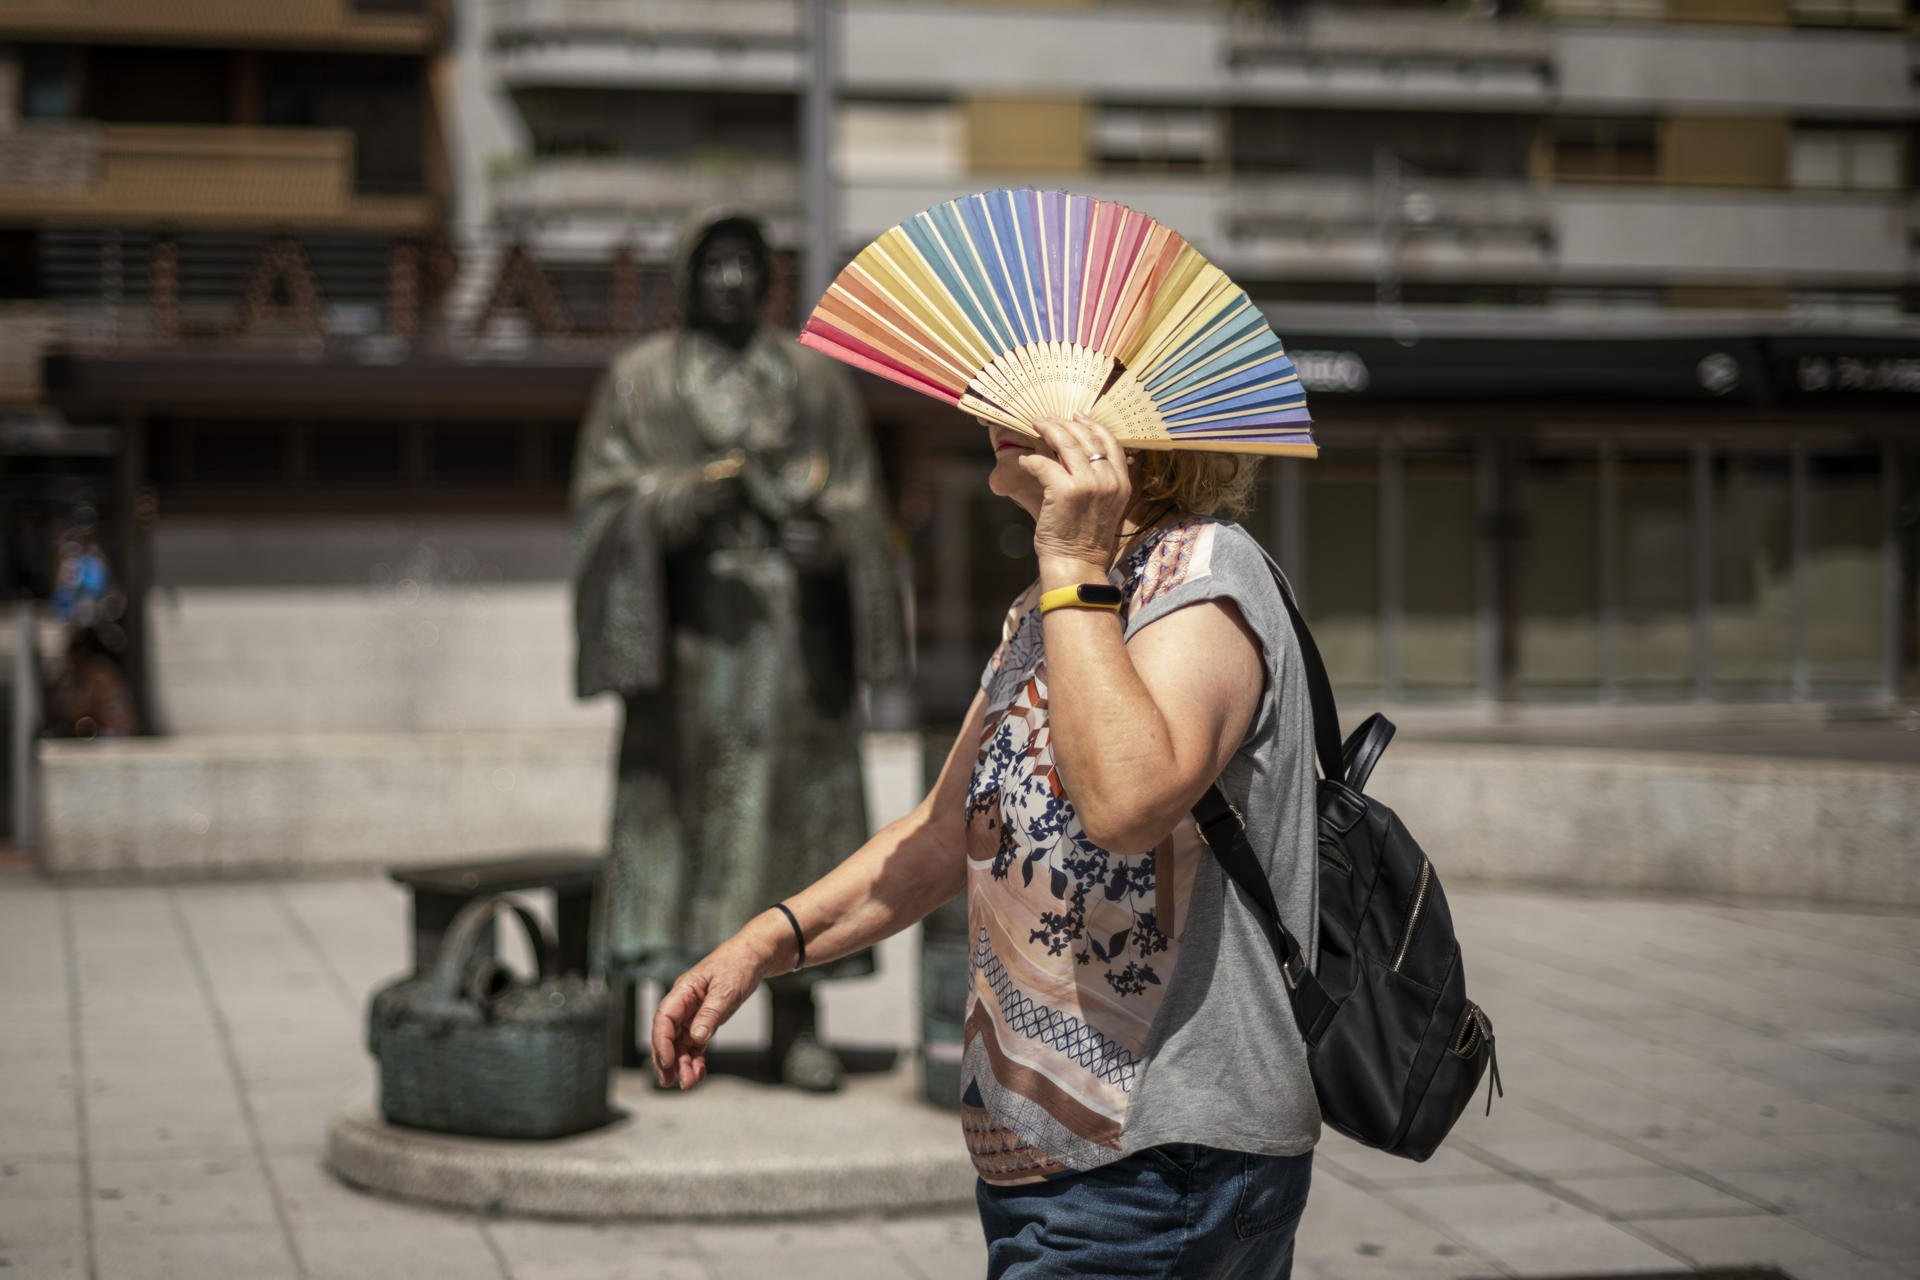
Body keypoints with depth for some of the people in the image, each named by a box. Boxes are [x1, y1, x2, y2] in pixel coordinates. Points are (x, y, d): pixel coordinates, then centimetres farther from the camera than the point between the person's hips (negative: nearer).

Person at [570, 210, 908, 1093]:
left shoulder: (815, 377, 11)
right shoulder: (639, 380, 6)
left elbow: (857, 506, 8)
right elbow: (604, 500, -1)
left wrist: (816, 523, -15)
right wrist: (696, 491, -17)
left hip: (794, 628, 1)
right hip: (691, 624, -1)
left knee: (795, 805, -1)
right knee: (682, 802, -4)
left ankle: (796, 1021, 5)